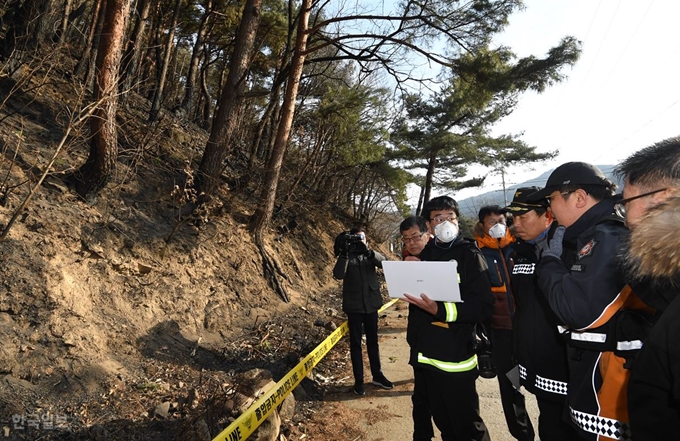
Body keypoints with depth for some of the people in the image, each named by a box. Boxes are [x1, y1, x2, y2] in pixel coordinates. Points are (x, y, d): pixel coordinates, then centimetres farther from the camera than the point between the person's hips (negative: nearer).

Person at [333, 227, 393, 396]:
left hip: (371, 304, 3)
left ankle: (377, 375, 28)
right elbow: (338, 274, -18)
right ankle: (358, 380, 16)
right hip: (354, 306, -2)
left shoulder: (370, 255, 5)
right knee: (356, 343, 6)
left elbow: (383, 262, -16)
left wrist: (367, 250, -31)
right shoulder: (347, 257, -1)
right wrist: (345, 253, -28)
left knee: (373, 341, 15)